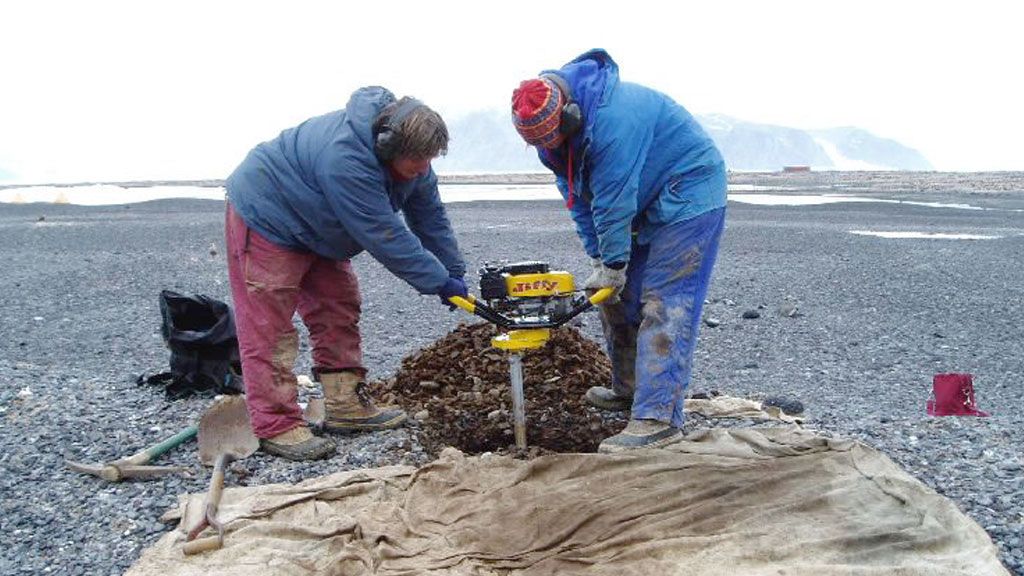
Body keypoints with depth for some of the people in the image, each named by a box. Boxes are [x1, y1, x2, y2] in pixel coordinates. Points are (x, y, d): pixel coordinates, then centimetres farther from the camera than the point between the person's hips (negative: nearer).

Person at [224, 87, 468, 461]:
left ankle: (346, 405, 14)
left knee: (339, 311, 7)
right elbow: (385, 235, -36)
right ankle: (276, 426, -6)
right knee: (270, 327, -10)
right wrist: (438, 281, -29)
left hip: (315, 227, 9)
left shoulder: (409, 157, -11)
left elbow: (429, 217, -1)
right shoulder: (345, 158, -40)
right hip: (266, 220, -9)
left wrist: (453, 273, -4)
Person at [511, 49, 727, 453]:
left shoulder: (612, 119, -33)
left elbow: (613, 203, -28)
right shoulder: (554, 125, -3)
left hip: (689, 196, -9)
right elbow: (578, 198, 2)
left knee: (663, 305, -17)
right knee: (618, 297, 12)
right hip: (646, 203, 9)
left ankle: (658, 419, -18)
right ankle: (629, 389, 26)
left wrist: (612, 267, -19)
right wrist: (599, 260, -2)